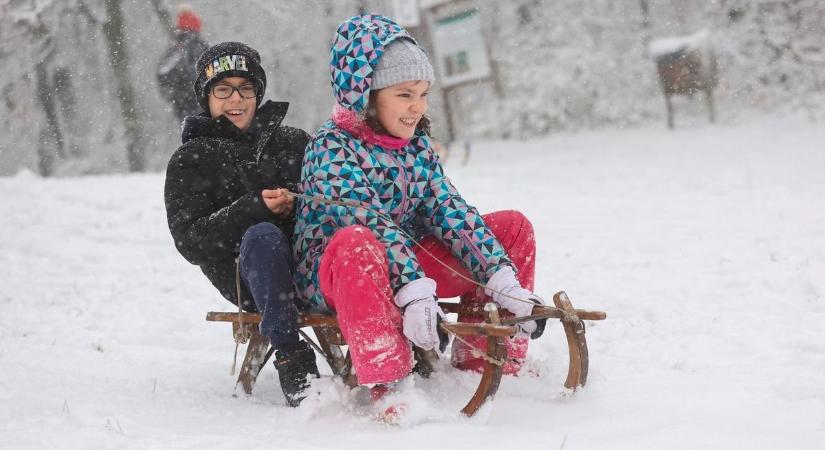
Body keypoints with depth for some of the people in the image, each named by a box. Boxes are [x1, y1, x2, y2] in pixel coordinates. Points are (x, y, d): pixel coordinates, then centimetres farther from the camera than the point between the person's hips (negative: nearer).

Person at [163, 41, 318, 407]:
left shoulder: (293, 142, 23)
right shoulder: (191, 161, 13)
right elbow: (189, 240, -1)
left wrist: (298, 202, -11)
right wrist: (255, 208, -15)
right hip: (248, 277, -3)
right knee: (262, 235, -37)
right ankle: (292, 361, -40)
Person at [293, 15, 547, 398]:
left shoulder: (418, 146, 5)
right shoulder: (332, 148, -17)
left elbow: (449, 213, -3)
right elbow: (369, 222, -30)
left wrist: (502, 279, -15)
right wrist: (413, 291, -42)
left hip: (404, 261, 7)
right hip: (331, 272, -7)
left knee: (512, 227, 0)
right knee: (359, 241, -43)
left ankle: (483, 359, -2)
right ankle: (387, 383, -41)